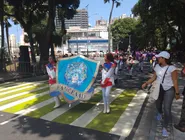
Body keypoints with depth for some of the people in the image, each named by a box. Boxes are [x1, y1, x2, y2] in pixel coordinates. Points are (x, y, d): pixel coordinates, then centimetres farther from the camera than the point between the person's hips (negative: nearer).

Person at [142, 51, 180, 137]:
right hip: (159, 88, 5)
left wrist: (177, 93, -11)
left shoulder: (171, 68, -20)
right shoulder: (157, 66, -2)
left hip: (169, 90, -5)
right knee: (158, 104, 20)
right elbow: (154, 77, 5)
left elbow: (175, 81, -15)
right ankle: (159, 113, 56)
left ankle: (165, 128, 8)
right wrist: (146, 83, -6)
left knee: (167, 109, -7)